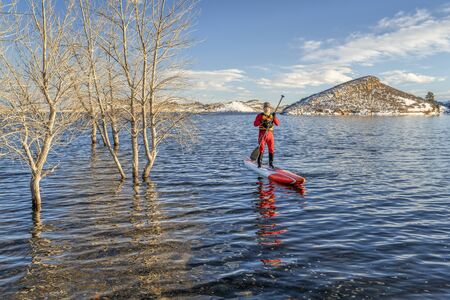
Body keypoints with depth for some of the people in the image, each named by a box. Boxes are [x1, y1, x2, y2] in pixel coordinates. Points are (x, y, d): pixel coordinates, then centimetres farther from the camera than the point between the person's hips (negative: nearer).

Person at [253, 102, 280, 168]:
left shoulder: (272, 116, 12)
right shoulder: (260, 115, 3)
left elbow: (278, 123, -1)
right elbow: (255, 124, -8)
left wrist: (275, 117, -17)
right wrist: (261, 121, -23)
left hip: (270, 134, 3)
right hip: (262, 134, -3)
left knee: (271, 149, 4)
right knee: (261, 149, -7)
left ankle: (271, 163, 17)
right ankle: (259, 163, 0)